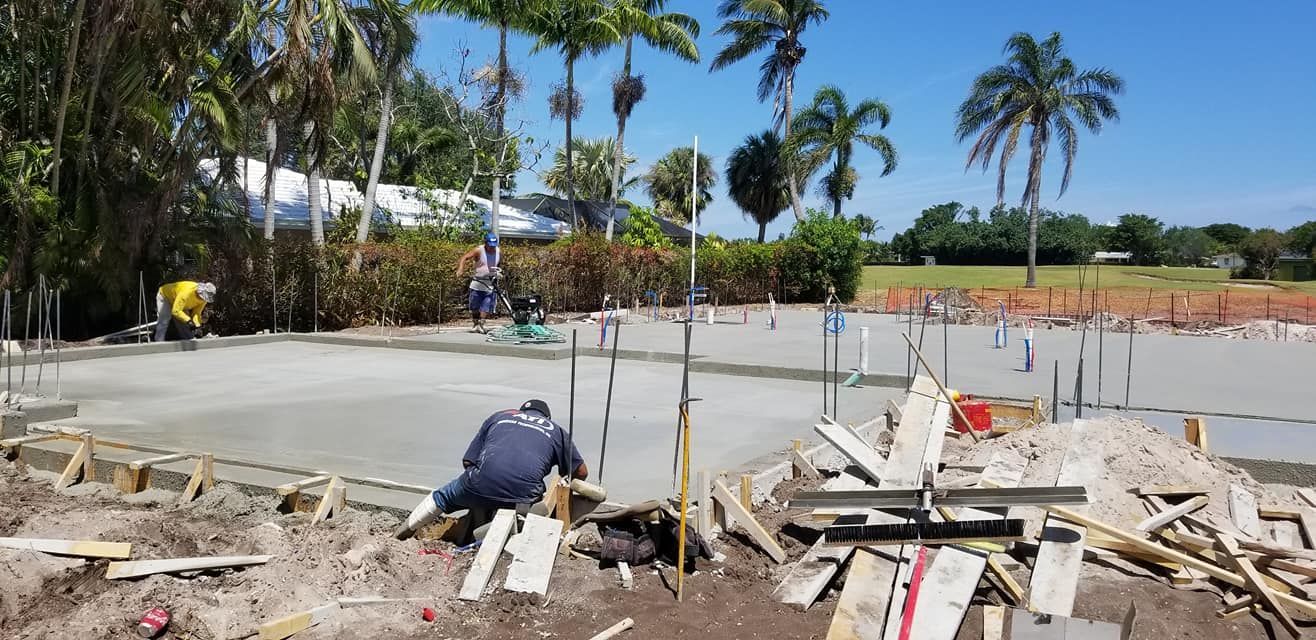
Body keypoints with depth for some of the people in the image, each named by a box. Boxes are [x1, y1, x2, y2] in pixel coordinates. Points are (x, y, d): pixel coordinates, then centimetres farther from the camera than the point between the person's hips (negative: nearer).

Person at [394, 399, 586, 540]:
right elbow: (582, 472, 27)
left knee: (444, 496, 29)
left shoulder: (499, 417, 28)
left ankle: (403, 532, 35)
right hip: (524, 495, -2)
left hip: (481, 485, 2)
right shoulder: (557, 430, 26)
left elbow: (468, 461, 24)